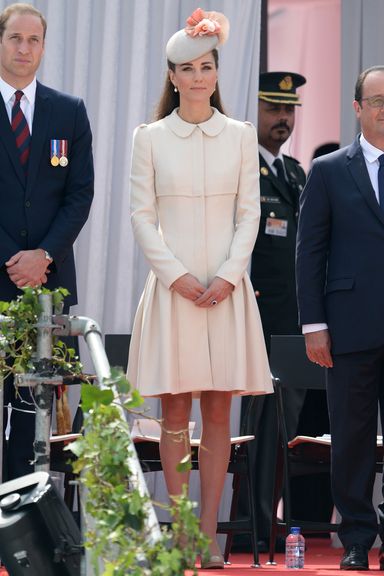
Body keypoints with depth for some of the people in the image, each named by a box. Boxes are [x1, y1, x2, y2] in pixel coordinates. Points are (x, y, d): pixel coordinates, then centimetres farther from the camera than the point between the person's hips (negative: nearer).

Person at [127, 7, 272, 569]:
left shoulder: (240, 135, 6)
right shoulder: (150, 138, 3)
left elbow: (249, 213, 4)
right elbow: (142, 216, 1)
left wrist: (227, 276, -9)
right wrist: (177, 275, -10)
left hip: (226, 287, 1)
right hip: (171, 284, -1)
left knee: (218, 412, 1)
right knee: (175, 412, 0)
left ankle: (209, 532, 4)